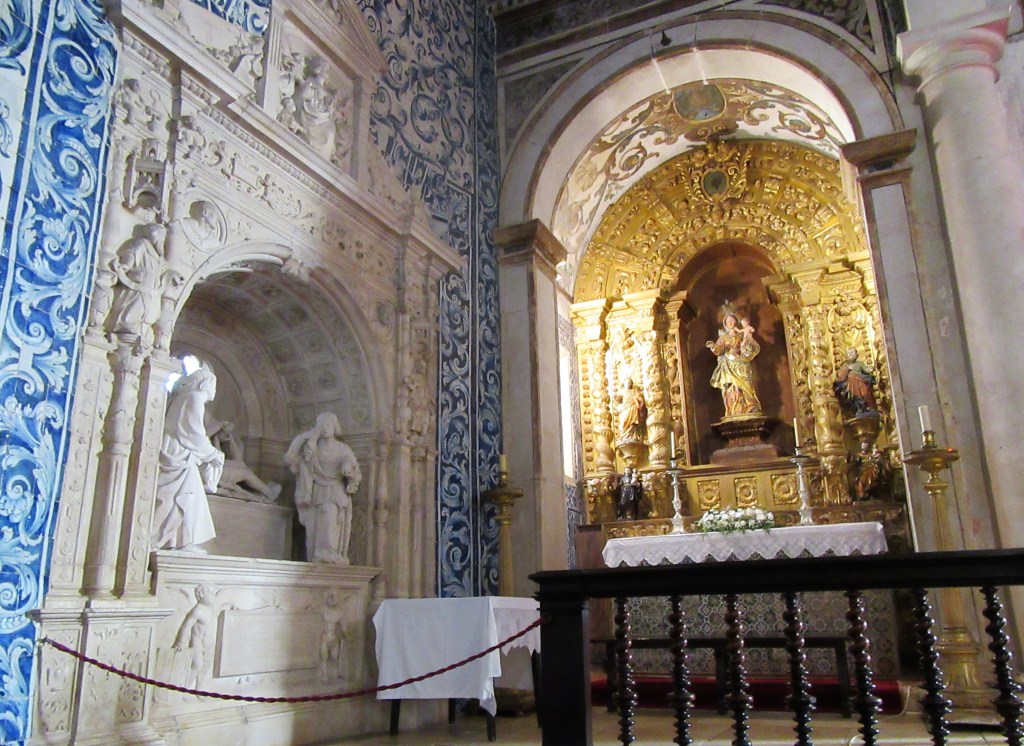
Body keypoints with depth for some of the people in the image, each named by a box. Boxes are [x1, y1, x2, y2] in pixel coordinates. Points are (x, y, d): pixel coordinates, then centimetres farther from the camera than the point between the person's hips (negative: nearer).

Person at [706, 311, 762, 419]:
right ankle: (734, 413, -13)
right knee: (731, 388, -9)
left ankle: (749, 410, -13)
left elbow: (754, 347, 4)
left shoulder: (742, 335, 12)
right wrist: (712, 346, -19)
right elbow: (718, 351, 1)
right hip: (728, 366, 1)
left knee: (743, 386, -12)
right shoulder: (723, 337, 14)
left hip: (741, 365, -1)